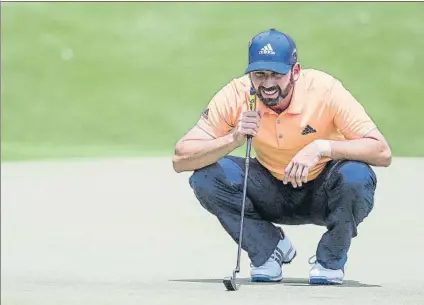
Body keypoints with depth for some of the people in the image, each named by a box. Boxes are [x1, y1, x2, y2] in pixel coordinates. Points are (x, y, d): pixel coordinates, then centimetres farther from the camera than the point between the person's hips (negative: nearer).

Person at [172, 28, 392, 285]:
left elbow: (383, 153, -32)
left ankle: (331, 259, -6)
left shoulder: (325, 90, -25)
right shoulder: (237, 95, -19)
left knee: (356, 175, -35)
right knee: (206, 175, -22)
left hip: (322, 194, -2)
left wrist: (321, 147, -44)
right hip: (273, 193, 2)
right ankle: (269, 249, 1)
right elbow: (180, 160, -23)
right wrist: (234, 139, -38)